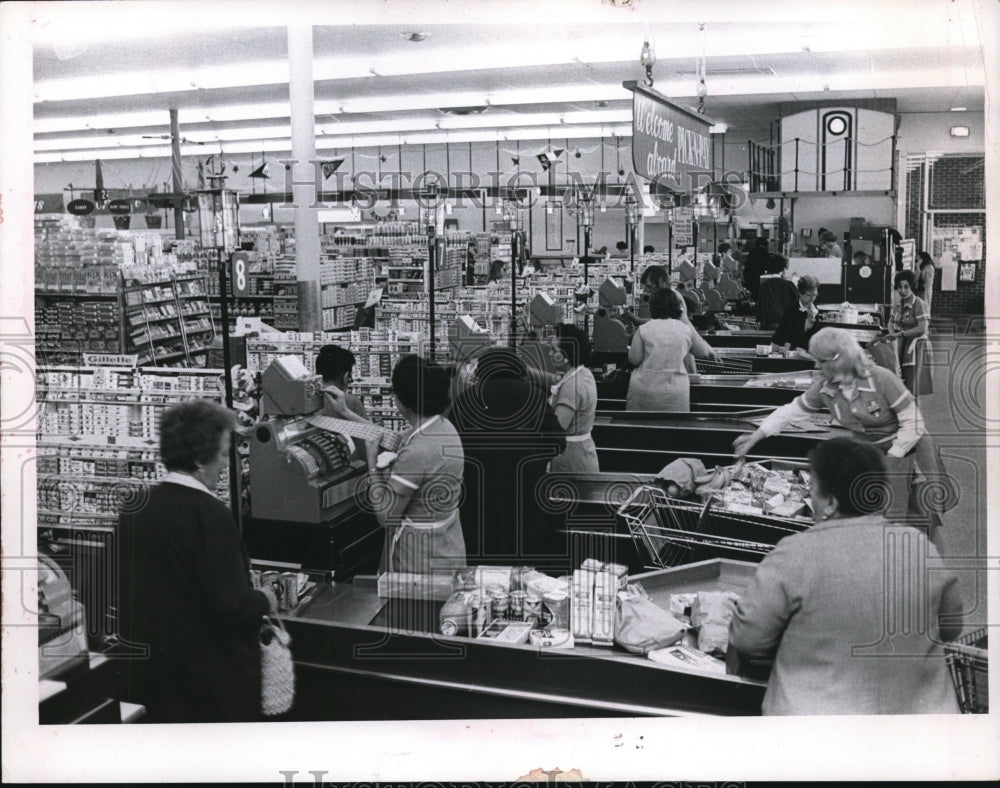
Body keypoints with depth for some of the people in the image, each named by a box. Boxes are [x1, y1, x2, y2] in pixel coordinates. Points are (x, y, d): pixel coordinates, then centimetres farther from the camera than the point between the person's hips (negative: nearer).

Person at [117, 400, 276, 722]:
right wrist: (264, 600, -3)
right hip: (216, 682, -7)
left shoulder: (133, 510, 0)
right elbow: (232, 607, -22)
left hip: (154, 672, 7)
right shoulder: (208, 514, -21)